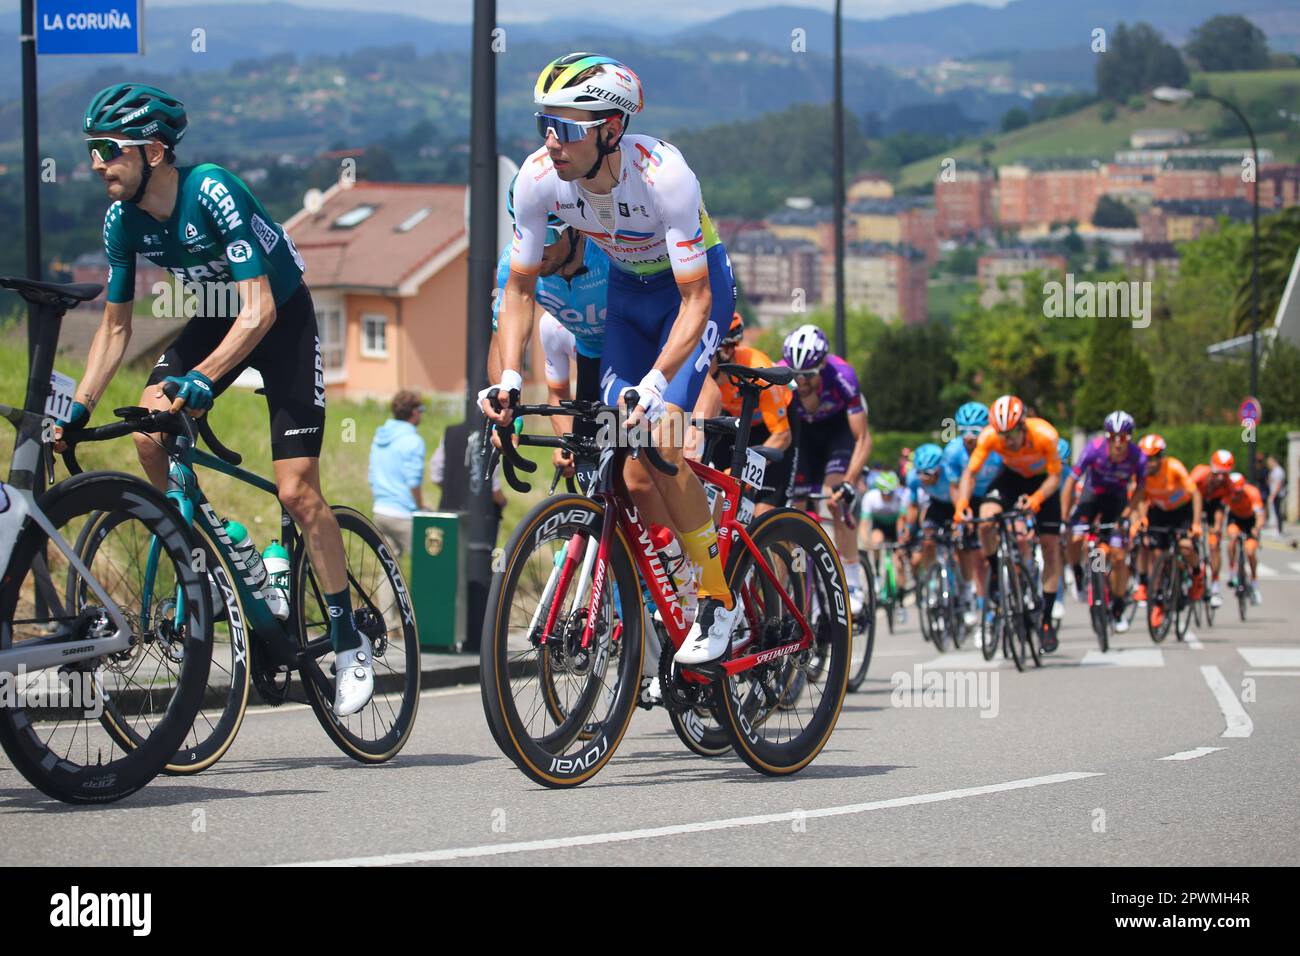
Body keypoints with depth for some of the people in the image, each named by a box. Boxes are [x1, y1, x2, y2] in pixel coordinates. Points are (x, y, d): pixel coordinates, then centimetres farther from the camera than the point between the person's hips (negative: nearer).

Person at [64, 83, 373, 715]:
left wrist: (202, 377, -46)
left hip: (282, 319, -6)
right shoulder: (123, 220, -12)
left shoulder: (213, 192, -31)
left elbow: (260, 311, -34)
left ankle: (349, 643, 1)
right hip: (214, 319, 6)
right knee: (150, 434, -20)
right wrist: (79, 408, -9)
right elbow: (115, 326, 0)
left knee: (296, 491, -11)